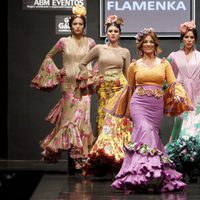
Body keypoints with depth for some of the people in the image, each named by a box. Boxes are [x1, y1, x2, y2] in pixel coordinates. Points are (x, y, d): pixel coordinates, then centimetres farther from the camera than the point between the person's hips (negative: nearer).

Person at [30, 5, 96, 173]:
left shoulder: (90, 43, 4)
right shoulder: (64, 42, 2)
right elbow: (49, 56, 15)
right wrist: (56, 72, 3)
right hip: (68, 83, 0)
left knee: (81, 116, -9)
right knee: (71, 117, -4)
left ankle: (78, 157, -2)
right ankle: (75, 159, 4)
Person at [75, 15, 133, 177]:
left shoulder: (125, 52, 8)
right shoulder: (99, 48, 7)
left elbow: (128, 75, 12)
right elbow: (82, 64, 16)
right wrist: (91, 77, 4)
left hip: (120, 88, -1)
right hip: (104, 89, 1)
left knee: (116, 121, -13)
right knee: (104, 121, -1)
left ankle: (116, 156, -15)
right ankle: (104, 157, 2)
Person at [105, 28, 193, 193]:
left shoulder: (164, 64, 12)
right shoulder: (135, 65, 11)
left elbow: (173, 84, 5)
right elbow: (130, 88, 23)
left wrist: (179, 97, -15)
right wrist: (127, 108, 25)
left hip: (157, 105, 2)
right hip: (139, 103, -2)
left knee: (152, 134, 0)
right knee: (145, 130, -24)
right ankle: (146, 170, -32)